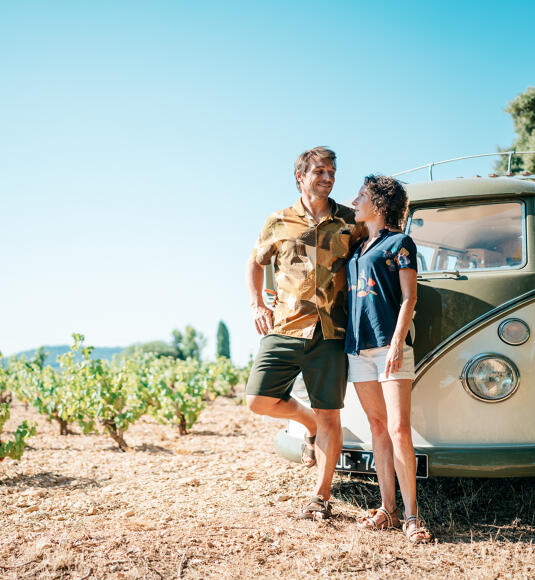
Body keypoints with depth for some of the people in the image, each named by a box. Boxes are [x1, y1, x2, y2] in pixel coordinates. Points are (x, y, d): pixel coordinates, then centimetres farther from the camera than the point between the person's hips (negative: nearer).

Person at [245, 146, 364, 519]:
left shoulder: (350, 222, 7)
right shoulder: (279, 223, 9)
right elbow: (255, 263, 22)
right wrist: (257, 305, 8)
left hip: (330, 334, -1)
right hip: (284, 328, 1)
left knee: (329, 416, 2)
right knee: (260, 400, -6)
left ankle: (322, 497, 18)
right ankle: (309, 423, 25)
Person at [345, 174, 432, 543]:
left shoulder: (400, 243, 3)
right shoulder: (356, 249, 21)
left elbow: (409, 297, -4)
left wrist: (397, 342, -15)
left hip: (390, 345, -6)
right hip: (359, 346, 6)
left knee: (398, 429, -11)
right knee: (378, 427, 6)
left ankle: (411, 514, -5)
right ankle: (388, 510, 10)